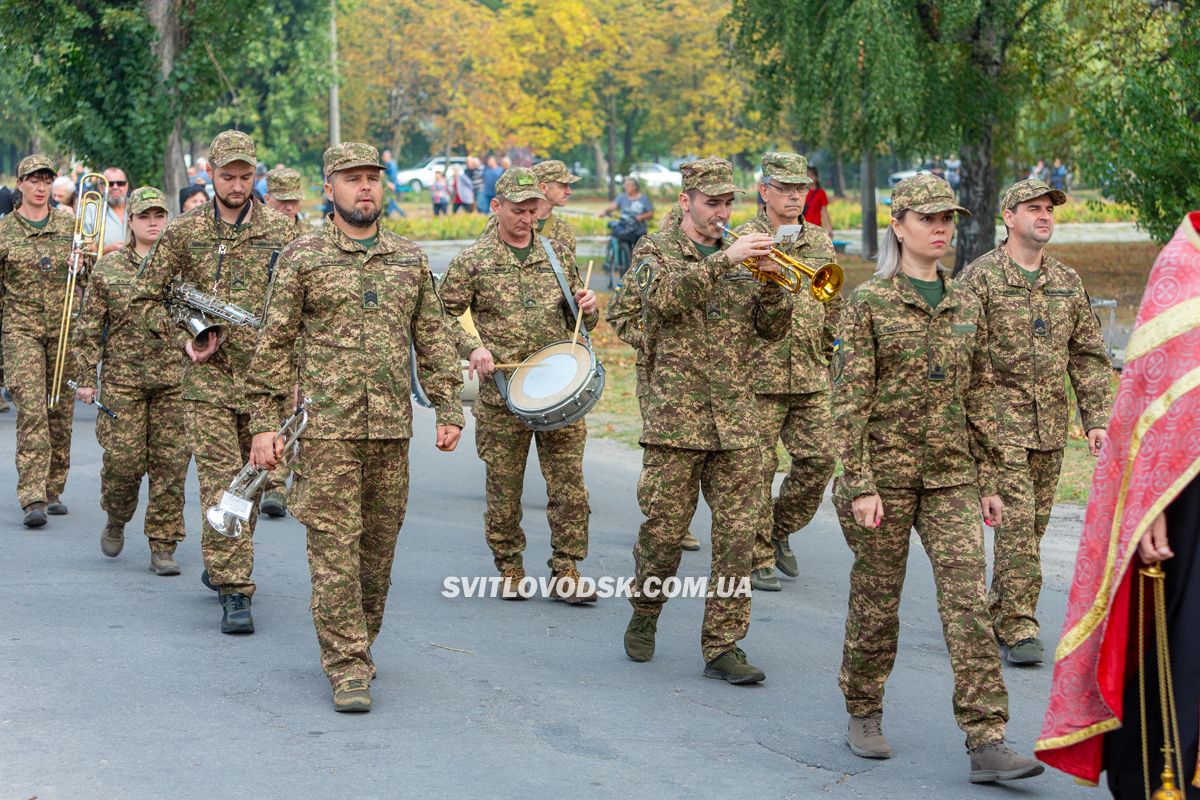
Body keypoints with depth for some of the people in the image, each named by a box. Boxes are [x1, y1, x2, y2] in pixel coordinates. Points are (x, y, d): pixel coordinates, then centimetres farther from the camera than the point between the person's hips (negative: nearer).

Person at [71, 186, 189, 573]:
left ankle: (163, 548, 6)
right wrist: (86, 377, 2)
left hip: (175, 381, 1)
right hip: (122, 380, -1)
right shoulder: (108, 267, 5)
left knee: (170, 465, -2)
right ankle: (116, 522, 26)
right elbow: (89, 327, 6)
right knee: (123, 461, -4)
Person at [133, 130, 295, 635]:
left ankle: (222, 568, 34)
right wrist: (182, 338, -5)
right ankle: (234, 592, -11)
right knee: (220, 485, -10)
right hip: (208, 379, -2)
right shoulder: (183, 233, 3)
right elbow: (145, 299, 10)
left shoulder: (281, 232, 3)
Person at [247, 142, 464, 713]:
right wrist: (264, 422, -4)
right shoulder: (302, 258, 1)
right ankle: (348, 667, -6)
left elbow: (434, 340, 15)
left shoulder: (410, 259, 12)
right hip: (326, 426, -4)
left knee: (379, 547, 9)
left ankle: (358, 643, 25)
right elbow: (274, 344, 1)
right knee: (334, 547, -7)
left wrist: (448, 409, 8)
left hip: (392, 429, 4)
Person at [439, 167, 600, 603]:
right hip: (502, 393, -2)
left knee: (569, 482, -3)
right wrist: (473, 347, -14)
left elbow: (581, 322, 20)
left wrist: (588, 308, -3)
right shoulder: (473, 261, 1)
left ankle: (566, 572, 4)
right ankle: (510, 570, 19)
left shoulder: (557, 255, 12)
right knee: (504, 488, 5)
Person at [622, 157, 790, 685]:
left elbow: (771, 330, 9)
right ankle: (644, 614, 28)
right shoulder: (656, 250, 3)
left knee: (736, 536, -1)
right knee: (664, 528, 2)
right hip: (676, 417, -3)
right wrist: (724, 260, -27)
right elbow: (664, 295, -20)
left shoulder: (741, 258, 15)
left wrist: (773, 282, -9)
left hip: (737, 420, 4)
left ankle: (723, 646, 5)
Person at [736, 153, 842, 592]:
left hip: (811, 378, 5)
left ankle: (779, 531, 24)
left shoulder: (820, 242, 12)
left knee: (818, 459, 1)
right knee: (757, 469, 0)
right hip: (758, 376, -5)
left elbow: (833, 307, 20)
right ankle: (758, 559, 11)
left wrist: (826, 356, 17)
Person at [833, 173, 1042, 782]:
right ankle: (863, 716, 27)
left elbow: (979, 397, 13)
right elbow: (849, 400, -9)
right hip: (885, 471, -3)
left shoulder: (966, 307, 9)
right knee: (877, 601, 7)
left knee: (969, 599, -7)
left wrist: (989, 481, 11)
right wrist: (860, 485, -15)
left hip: (951, 477, 4)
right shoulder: (868, 303, -5)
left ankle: (986, 743, -10)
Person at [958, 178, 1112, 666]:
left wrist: (1096, 418, 7)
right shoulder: (979, 277, -5)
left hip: (1051, 424, 6)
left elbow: (1089, 355, 14)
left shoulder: (1067, 281, 12)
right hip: (1000, 420, -5)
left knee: (1033, 524, 9)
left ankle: (1000, 616, 23)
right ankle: (1019, 627, -10)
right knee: (1016, 521, -13)